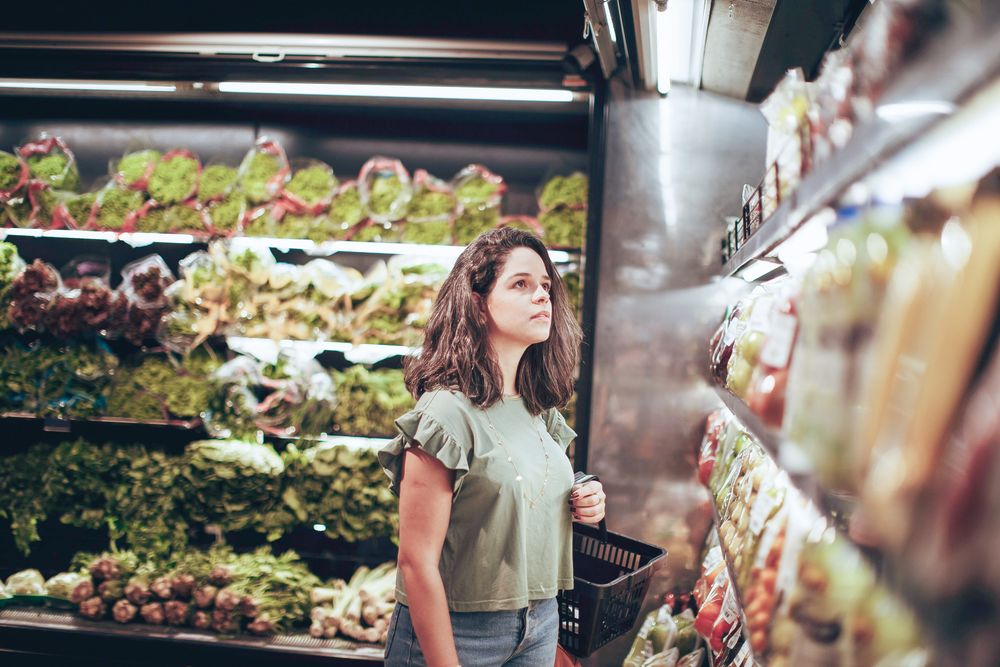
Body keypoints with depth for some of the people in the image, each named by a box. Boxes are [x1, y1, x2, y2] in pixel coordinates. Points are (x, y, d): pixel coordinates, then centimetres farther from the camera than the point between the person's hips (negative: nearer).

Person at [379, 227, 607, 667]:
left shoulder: (542, 412, 3)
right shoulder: (447, 412, -19)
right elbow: (418, 564, -20)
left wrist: (584, 507, -3)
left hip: (541, 625, 7)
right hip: (457, 632, -7)